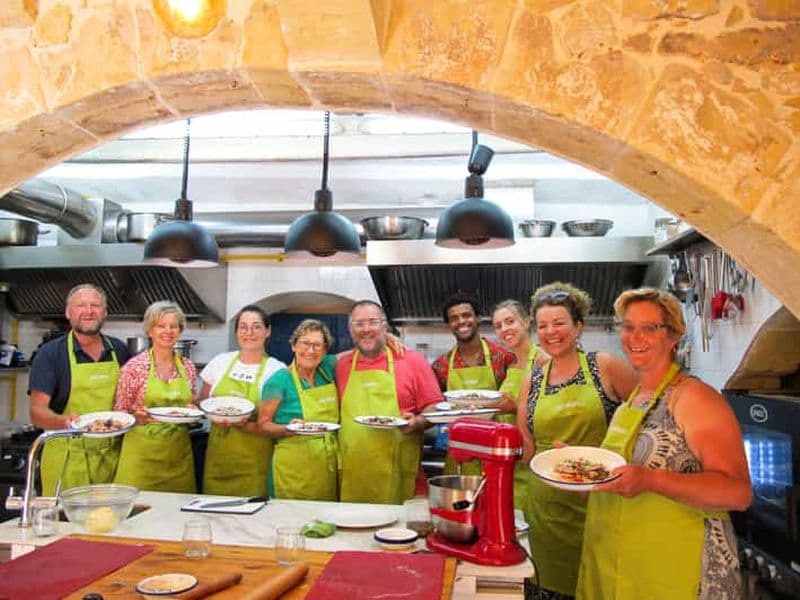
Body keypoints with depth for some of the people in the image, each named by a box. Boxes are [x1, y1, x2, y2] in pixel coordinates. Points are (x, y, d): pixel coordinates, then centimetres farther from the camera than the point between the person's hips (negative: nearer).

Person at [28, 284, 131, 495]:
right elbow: (37, 412, -9)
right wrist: (63, 421, -28)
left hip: (114, 458, 3)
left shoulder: (120, 350, 7)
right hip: (67, 461, -3)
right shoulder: (50, 353, -3)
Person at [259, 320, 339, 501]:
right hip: (293, 467, -4)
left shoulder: (328, 370, 5)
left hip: (328, 465, 4)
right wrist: (287, 429, -22)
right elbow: (263, 424, -5)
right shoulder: (280, 380, -7)